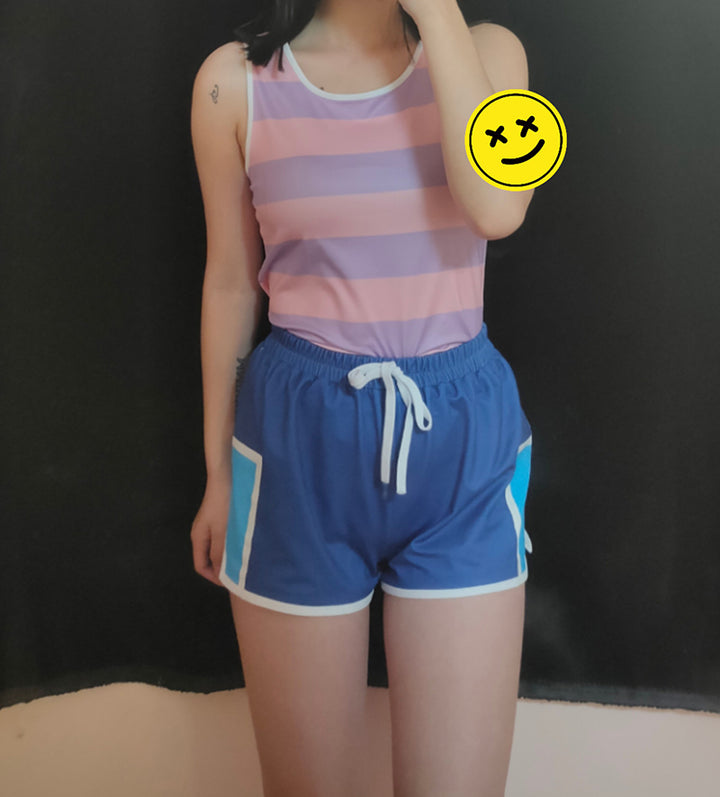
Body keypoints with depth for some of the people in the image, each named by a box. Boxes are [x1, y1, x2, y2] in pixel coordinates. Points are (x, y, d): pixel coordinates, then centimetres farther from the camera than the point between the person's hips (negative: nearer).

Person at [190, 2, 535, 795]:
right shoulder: (235, 79, 0)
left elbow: (496, 208, -17)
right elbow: (230, 280, 6)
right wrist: (218, 468, 11)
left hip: (464, 439, 1)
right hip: (302, 440, 0)